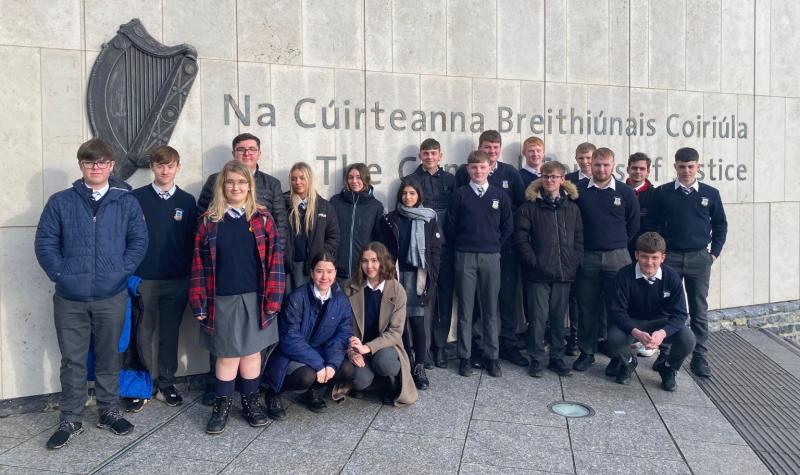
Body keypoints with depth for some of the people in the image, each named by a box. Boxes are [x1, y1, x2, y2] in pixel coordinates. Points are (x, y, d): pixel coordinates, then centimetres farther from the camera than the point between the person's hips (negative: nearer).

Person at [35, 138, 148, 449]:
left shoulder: (126, 202, 2)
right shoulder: (60, 202, 2)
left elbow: (139, 240, 1)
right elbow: (45, 242, 1)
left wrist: (123, 270, -9)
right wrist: (60, 273, -8)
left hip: (112, 297, 0)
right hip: (69, 298, 0)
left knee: (109, 356, 12)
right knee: (72, 360, 10)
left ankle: (109, 412, 27)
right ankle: (70, 420, 23)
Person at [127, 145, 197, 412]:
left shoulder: (187, 202, 4)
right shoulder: (136, 198, -1)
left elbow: (192, 240, 6)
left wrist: (190, 274, 2)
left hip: (177, 281, 2)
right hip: (143, 280, -1)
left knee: (170, 334, 10)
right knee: (143, 335, 4)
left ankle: (166, 384, 23)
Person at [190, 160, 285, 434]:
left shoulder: (262, 218, 3)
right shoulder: (209, 220, 3)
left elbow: (274, 258, 0)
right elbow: (199, 262, 1)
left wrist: (272, 297, -7)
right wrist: (199, 302, -4)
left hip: (254, 298, 1)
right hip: (222, 299, 0)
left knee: (251, 352, 9)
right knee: (227, 356, 5)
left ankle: (251, 402, 25)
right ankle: (222, 405, 22)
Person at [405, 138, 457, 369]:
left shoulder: (451, 180, 11)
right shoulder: (411, 180, 7)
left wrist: (452, 239, -2)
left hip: (445, 248, 2)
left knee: (445, 297, 3)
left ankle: (440, 346, 11)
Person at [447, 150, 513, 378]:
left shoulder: (500, 195, 6)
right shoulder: (460, 194, 2)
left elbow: (508, 226, 11)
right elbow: (450, 226, 4)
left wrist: (496, 245, 8)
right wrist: (460, 246, 5)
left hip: (491, 257, 1)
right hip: (465, 257, -1)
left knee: (490, 309, 6)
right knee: (465, 309, 3)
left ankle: (491, 356, 15)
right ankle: (465, 357, 12)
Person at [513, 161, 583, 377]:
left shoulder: (572, 208, 11)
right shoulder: (530, 207, 0)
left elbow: (579, 238, 12)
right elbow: (520, 239, -5)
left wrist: (575, 262, 0)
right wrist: (534, 261, -12)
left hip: (564, 273, 3)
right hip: (538, 273, -3)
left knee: (559, 317, 11)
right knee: (538, 317, 0)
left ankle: (557, 358, 22)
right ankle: (536, 359, 12)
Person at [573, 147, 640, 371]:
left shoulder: (625, 192, 2)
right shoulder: (578, 190, 0)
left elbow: (634, 225, 12)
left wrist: (618, 243, 11)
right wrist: (579, 245, 6)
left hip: (617, 257, 0)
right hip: (587, 257, 0)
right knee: (587, 306, 6)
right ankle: (587, 351, 18)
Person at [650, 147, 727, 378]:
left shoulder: (710, 193, 3)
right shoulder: (662, 193, 0)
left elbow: (720, 225, 10)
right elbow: (654, 225, 2)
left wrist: (714, 253, 4)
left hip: (699, 258, 1)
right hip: (669, 257, -1)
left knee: (699, 310, 6)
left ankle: (699, 357, 15)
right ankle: (665, 353, 15)